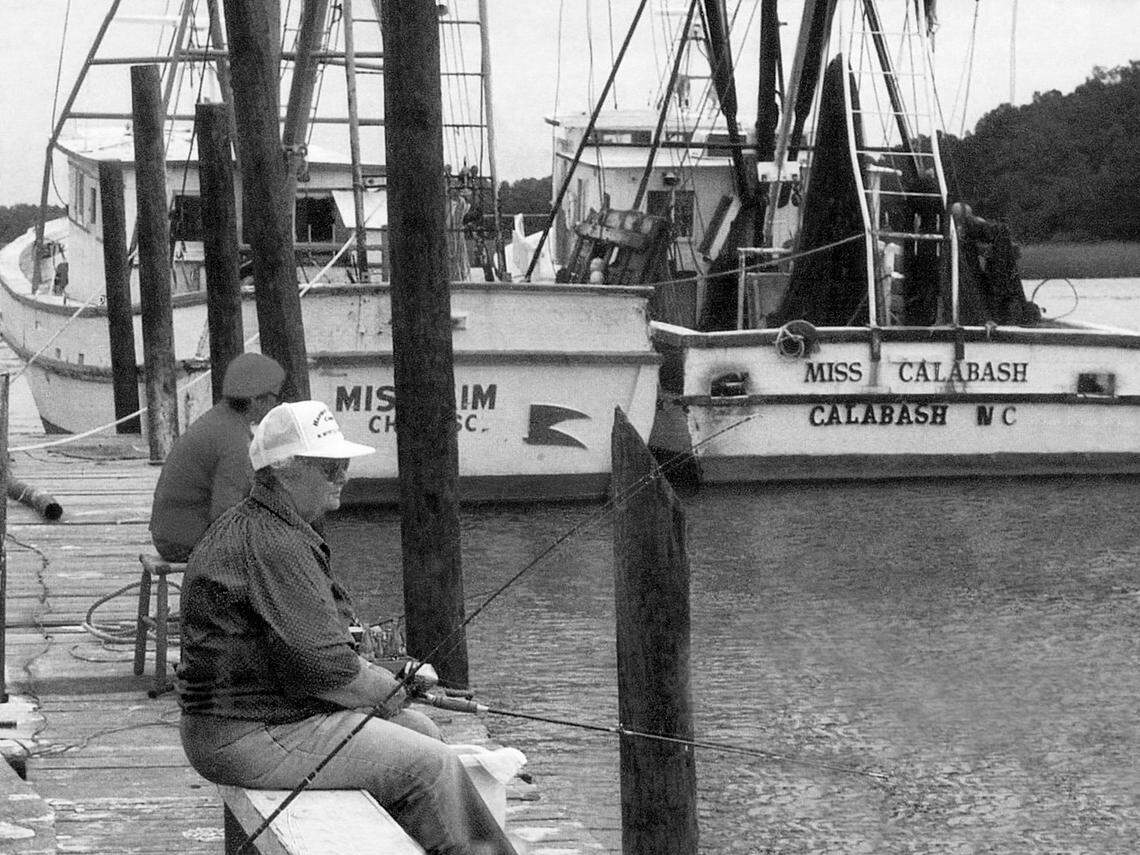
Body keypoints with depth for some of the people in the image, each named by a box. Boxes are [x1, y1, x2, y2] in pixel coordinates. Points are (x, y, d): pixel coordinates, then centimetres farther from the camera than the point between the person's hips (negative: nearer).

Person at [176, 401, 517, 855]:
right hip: (256, 739, -12)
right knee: (431, 766, -10)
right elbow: (322, 665, -25)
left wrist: (374, 672, 8)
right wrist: (383, 690, -7)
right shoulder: (272, 545, -22)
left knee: (419, 729, 16)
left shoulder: (249, 528, 14)